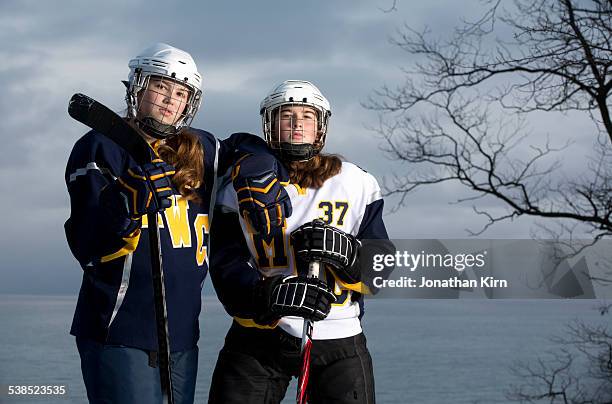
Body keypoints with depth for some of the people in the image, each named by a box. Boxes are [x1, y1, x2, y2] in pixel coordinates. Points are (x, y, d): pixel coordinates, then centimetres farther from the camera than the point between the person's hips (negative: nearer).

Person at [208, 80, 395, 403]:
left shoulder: (356, 184, 5)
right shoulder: (243, 187, 3)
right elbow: (226, 267, -6)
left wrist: (343, 251, -20)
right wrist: (272, 293, -25)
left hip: (337, 340, 0)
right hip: (258, 336, 0)